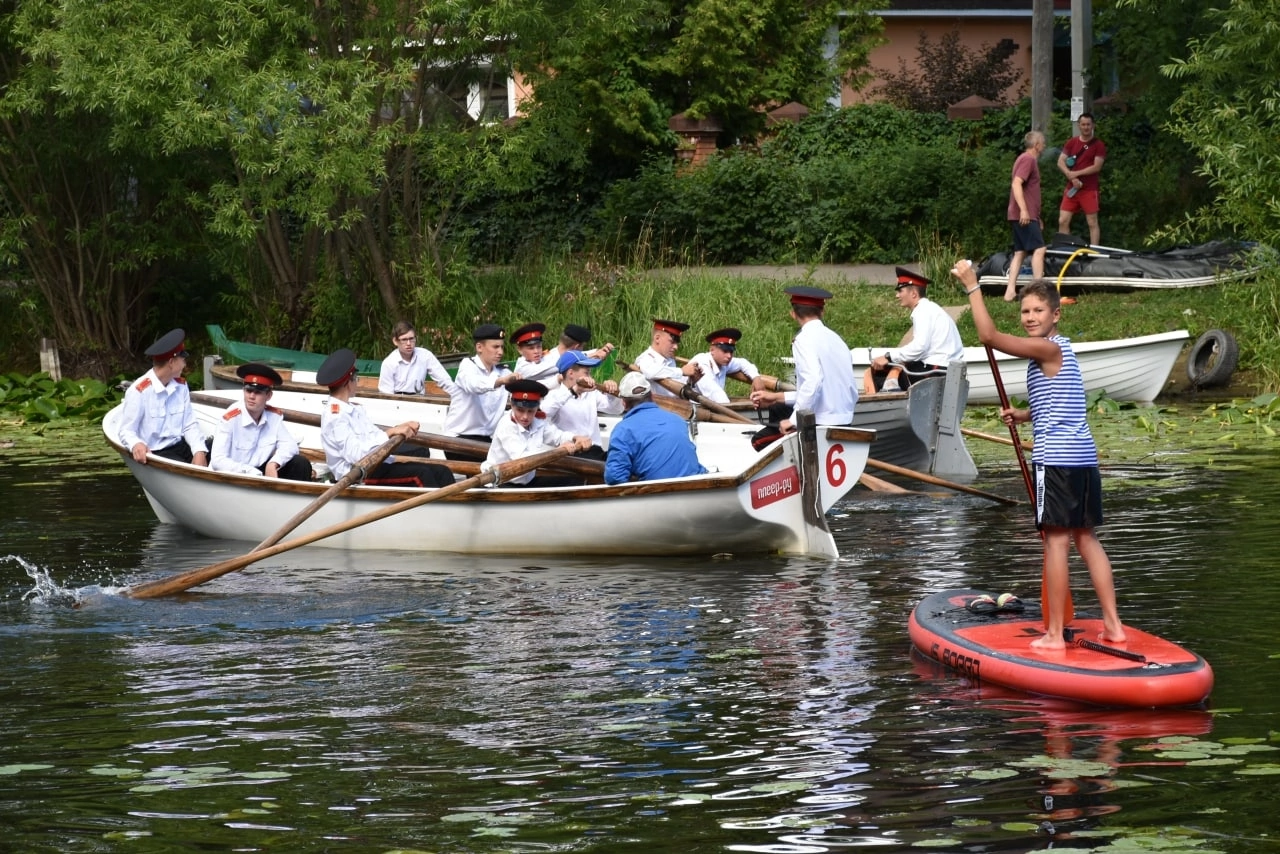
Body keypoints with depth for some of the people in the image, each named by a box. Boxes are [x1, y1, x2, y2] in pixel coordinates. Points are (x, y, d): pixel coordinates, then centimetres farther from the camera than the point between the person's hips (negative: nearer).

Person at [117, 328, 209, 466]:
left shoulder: (181, 386, 9)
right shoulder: (139, 391, -14)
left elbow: (190, 425, 8)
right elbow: (126, 431, -10)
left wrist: (199, 451, -12)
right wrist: (136, 444, -35)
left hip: (181, 446, 7)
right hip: (154, 454, -7)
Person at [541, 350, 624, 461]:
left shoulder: (591, 393, 20)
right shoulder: (556, 395, 0)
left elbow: (616, 410, 18)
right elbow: (543, 411, -22)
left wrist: (612, 393, -4)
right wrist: (573, 390, -28)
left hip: (595, 452, 7)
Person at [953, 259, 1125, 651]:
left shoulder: (1048, 349, -10)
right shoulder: (1060, 350, 21)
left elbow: (989, 336, -17)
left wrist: (972, 285, -9)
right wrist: (1025, 415, 20)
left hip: (1057, 457, -10)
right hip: (1084, 455, 10)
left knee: (1056, 541, -7)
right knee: (1086, 538, 13)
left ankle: (1055, 634, -6)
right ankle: (1113, 625, 12)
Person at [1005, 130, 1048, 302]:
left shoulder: (1027, 159, 21)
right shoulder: (1028, 159, -11)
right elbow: (1016, 184, -23)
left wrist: (1036, 216, 33)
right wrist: (1023, 210, -29)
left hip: (1023, 215, 10)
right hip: (1025, 215, -10)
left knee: (1020, 252, 7)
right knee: (1039, 249, -13)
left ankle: (1010, 291, 2)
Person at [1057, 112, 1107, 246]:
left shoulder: (1098, 145, -1)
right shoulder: (1071, 143, 11)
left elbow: (1097, 167, -10)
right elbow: (1060, 162, 5)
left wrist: (1076, 173, -13)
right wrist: (1072, 177, -11)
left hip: (1089, 190, -4)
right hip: (1071, 189, 4)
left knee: (1092, 222, -2)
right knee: (1063, 221, -1)